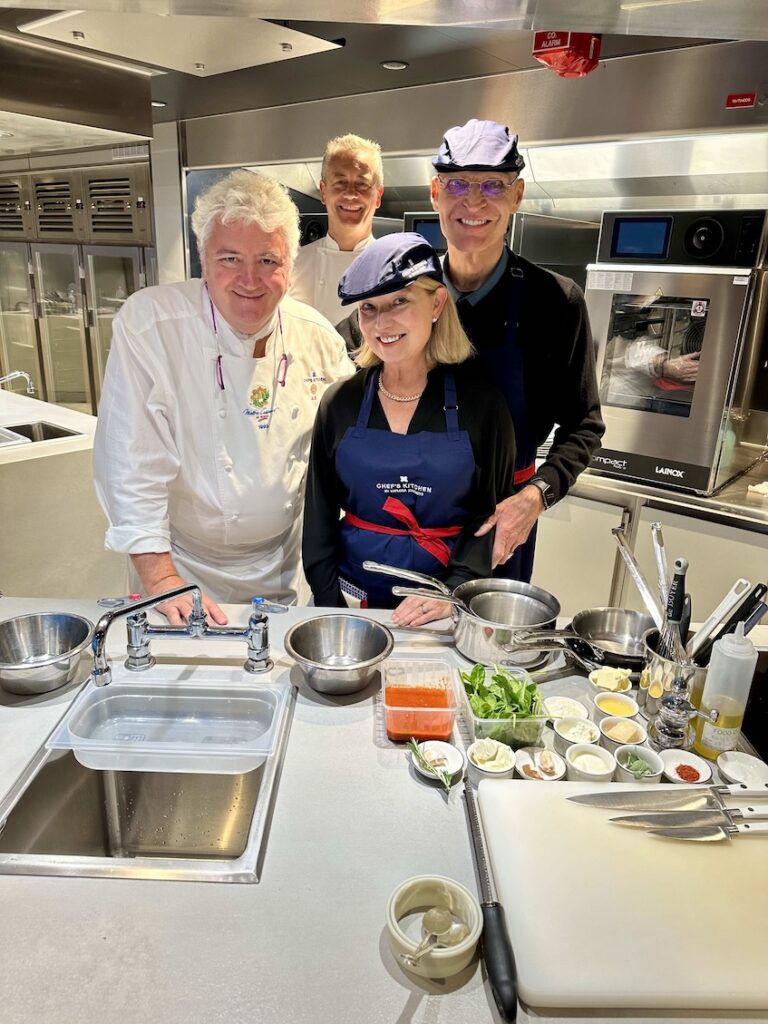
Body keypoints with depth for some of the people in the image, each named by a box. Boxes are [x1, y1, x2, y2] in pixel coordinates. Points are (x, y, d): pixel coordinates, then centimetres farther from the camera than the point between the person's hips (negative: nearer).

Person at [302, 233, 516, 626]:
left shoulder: (480, 401, -7)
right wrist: (331, 607, -4)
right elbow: (319, 515, 2)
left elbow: (492, 511, -3)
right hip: (352, 592, 2)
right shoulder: (341, 401, -3)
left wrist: (453, 592, -14)